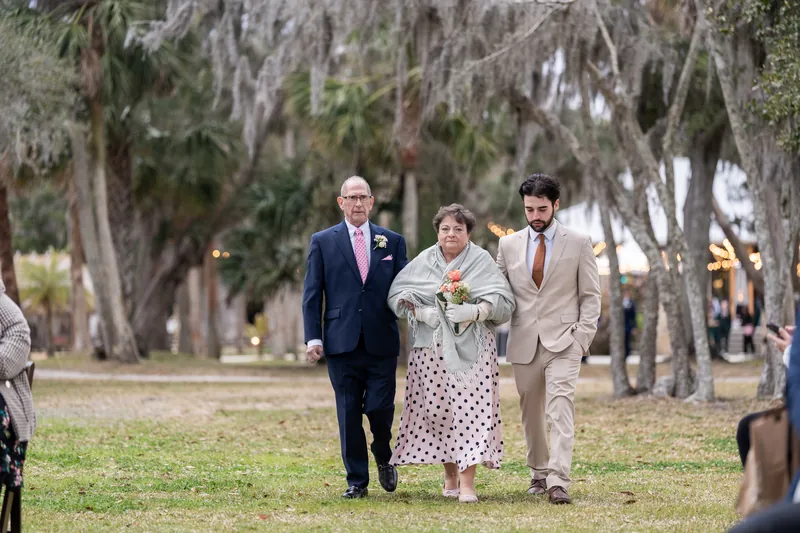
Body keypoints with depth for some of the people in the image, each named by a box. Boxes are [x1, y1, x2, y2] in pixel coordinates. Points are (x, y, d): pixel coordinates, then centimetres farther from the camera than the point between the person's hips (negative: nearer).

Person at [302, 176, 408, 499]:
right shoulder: (323, 242, 6)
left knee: (380, 408, -5)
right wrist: (313, 337, -5)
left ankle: (383, 457, 25)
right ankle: (357, 480, 12)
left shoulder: (392, 241, 10)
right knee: (349, 414, 2)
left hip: (382, 342, 0)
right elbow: (312, 294, 4)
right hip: (342, 342, 0)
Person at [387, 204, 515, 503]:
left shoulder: (481, 260, 2)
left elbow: (503, 301, -5)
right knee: (437, 409, 2)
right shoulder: (424, 260, 9)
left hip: (470, 348, -3)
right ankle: (450, 475, 16)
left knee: (470, 409, -10)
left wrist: (474, 311, -22)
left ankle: (467, 481, -12)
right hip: (431, 349, 3)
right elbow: (397, 295, 7)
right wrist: (420, 312, -11)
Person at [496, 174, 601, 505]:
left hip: (563, 341, -3)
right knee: (531, 412, 9)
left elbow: (590, 295, 4)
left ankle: (558, 482, -24)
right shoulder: (509, 245, 10)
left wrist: (582, 337, -6)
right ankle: (539, 473, 24)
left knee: (560, 407, -16)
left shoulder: (578, 243, 4)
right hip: (524, 342, 3)